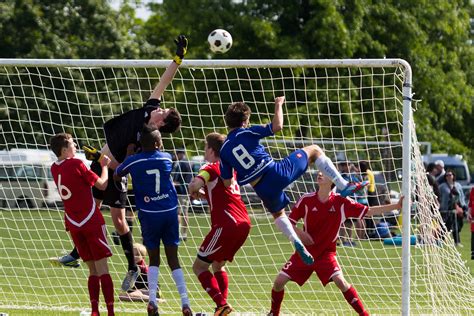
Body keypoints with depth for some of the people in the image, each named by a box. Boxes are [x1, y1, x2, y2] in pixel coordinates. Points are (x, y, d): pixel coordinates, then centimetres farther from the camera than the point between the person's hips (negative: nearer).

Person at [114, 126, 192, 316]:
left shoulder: (133, 161, -4)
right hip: (170, 212, 1)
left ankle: (152, 300, -10)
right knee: (173, 259, 6)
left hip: (149, 214, -1)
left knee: (154, 259, 11)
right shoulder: (167, 158, 2)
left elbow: (116, 176, 15)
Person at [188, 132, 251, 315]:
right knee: (218, 265, 23)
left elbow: (194, 185, -22)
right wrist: (202, 194, 20)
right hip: (244, 223, 8)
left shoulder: (211, 168, -3)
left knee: (199, 266, 0)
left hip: (226, 224, -8)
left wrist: (193, 191, 1)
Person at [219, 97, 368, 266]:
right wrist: (278, 105, 6)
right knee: (314, 150, 13)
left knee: (278, 213, 36)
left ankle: (296, 242, 10)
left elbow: (227, 183, 9)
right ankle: (343, 185, 0)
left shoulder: (224, 150, 7)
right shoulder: (248, 132, -4)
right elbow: (277, 126, -9)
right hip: (277, 172, -4)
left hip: (264, 190, 4)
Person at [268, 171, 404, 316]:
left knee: (340, 281, -24)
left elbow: (369, 211, -8)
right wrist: (299, 233, -22)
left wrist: (396, 206, -14)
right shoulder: (307, 200, -9)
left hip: (326, 253, -2)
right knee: (279, 281, -5)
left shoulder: (340, 202, -11)